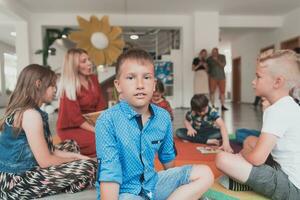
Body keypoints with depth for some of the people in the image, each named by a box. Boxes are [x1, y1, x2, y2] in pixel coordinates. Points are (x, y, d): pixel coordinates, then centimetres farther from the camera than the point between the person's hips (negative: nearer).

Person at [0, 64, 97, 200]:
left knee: (71, 145, 19)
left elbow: (48, 150, 10)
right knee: (89, 168, -17)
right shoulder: (31, 114, -21)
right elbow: (45, 161, -21)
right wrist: (76, 160, -4)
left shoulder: (20, 110, 9)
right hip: (18, 182, -10)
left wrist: (76, 156, 6)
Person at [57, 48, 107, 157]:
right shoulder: (68, 87, -12)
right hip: (72, 128, -5)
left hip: (92, 123, 5)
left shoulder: (93, 79, 5)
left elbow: (101, 106, 4)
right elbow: (76, 117, -16)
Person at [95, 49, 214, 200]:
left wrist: (174, 183, 24)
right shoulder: (108, 121, -20)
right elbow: (109, 174, -21)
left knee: (205, 174, 2)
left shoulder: (163, 117, -4)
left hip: (153, 182, 6)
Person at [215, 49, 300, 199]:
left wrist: (243, 153, -5)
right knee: (249, 141, 24)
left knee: (223, 159, -23)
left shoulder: (277, 111, -22)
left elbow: (257, 158, -27)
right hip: (287, 171, 10)